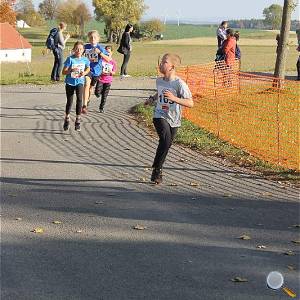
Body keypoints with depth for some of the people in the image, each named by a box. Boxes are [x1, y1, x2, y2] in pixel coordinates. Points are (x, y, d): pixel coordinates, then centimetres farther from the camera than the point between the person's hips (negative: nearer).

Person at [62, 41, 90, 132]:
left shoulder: (85, 59, -4)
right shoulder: (70, 59, -13)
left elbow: (88, 69, 16)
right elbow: (64, 72, -12)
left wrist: (84, 73, -5)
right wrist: (71, 70, -30)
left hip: (79, 82, 1)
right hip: (70, 82, -1)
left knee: (79, 99, -19)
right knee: (69, 101, 9)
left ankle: (78, 121, -8)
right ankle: (67, 119, 33)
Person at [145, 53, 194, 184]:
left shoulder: (179, 84, -14)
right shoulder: (159, 81, 3)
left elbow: (190, 103, -22)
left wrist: (174, 98, -33)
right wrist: (152, 98, 11)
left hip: (173, 120, -1)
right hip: (160, 116, 1)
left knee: (166, 145, 8)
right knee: (166, 139, -24)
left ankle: (157, 170, 29)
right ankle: (157, 169, -14)